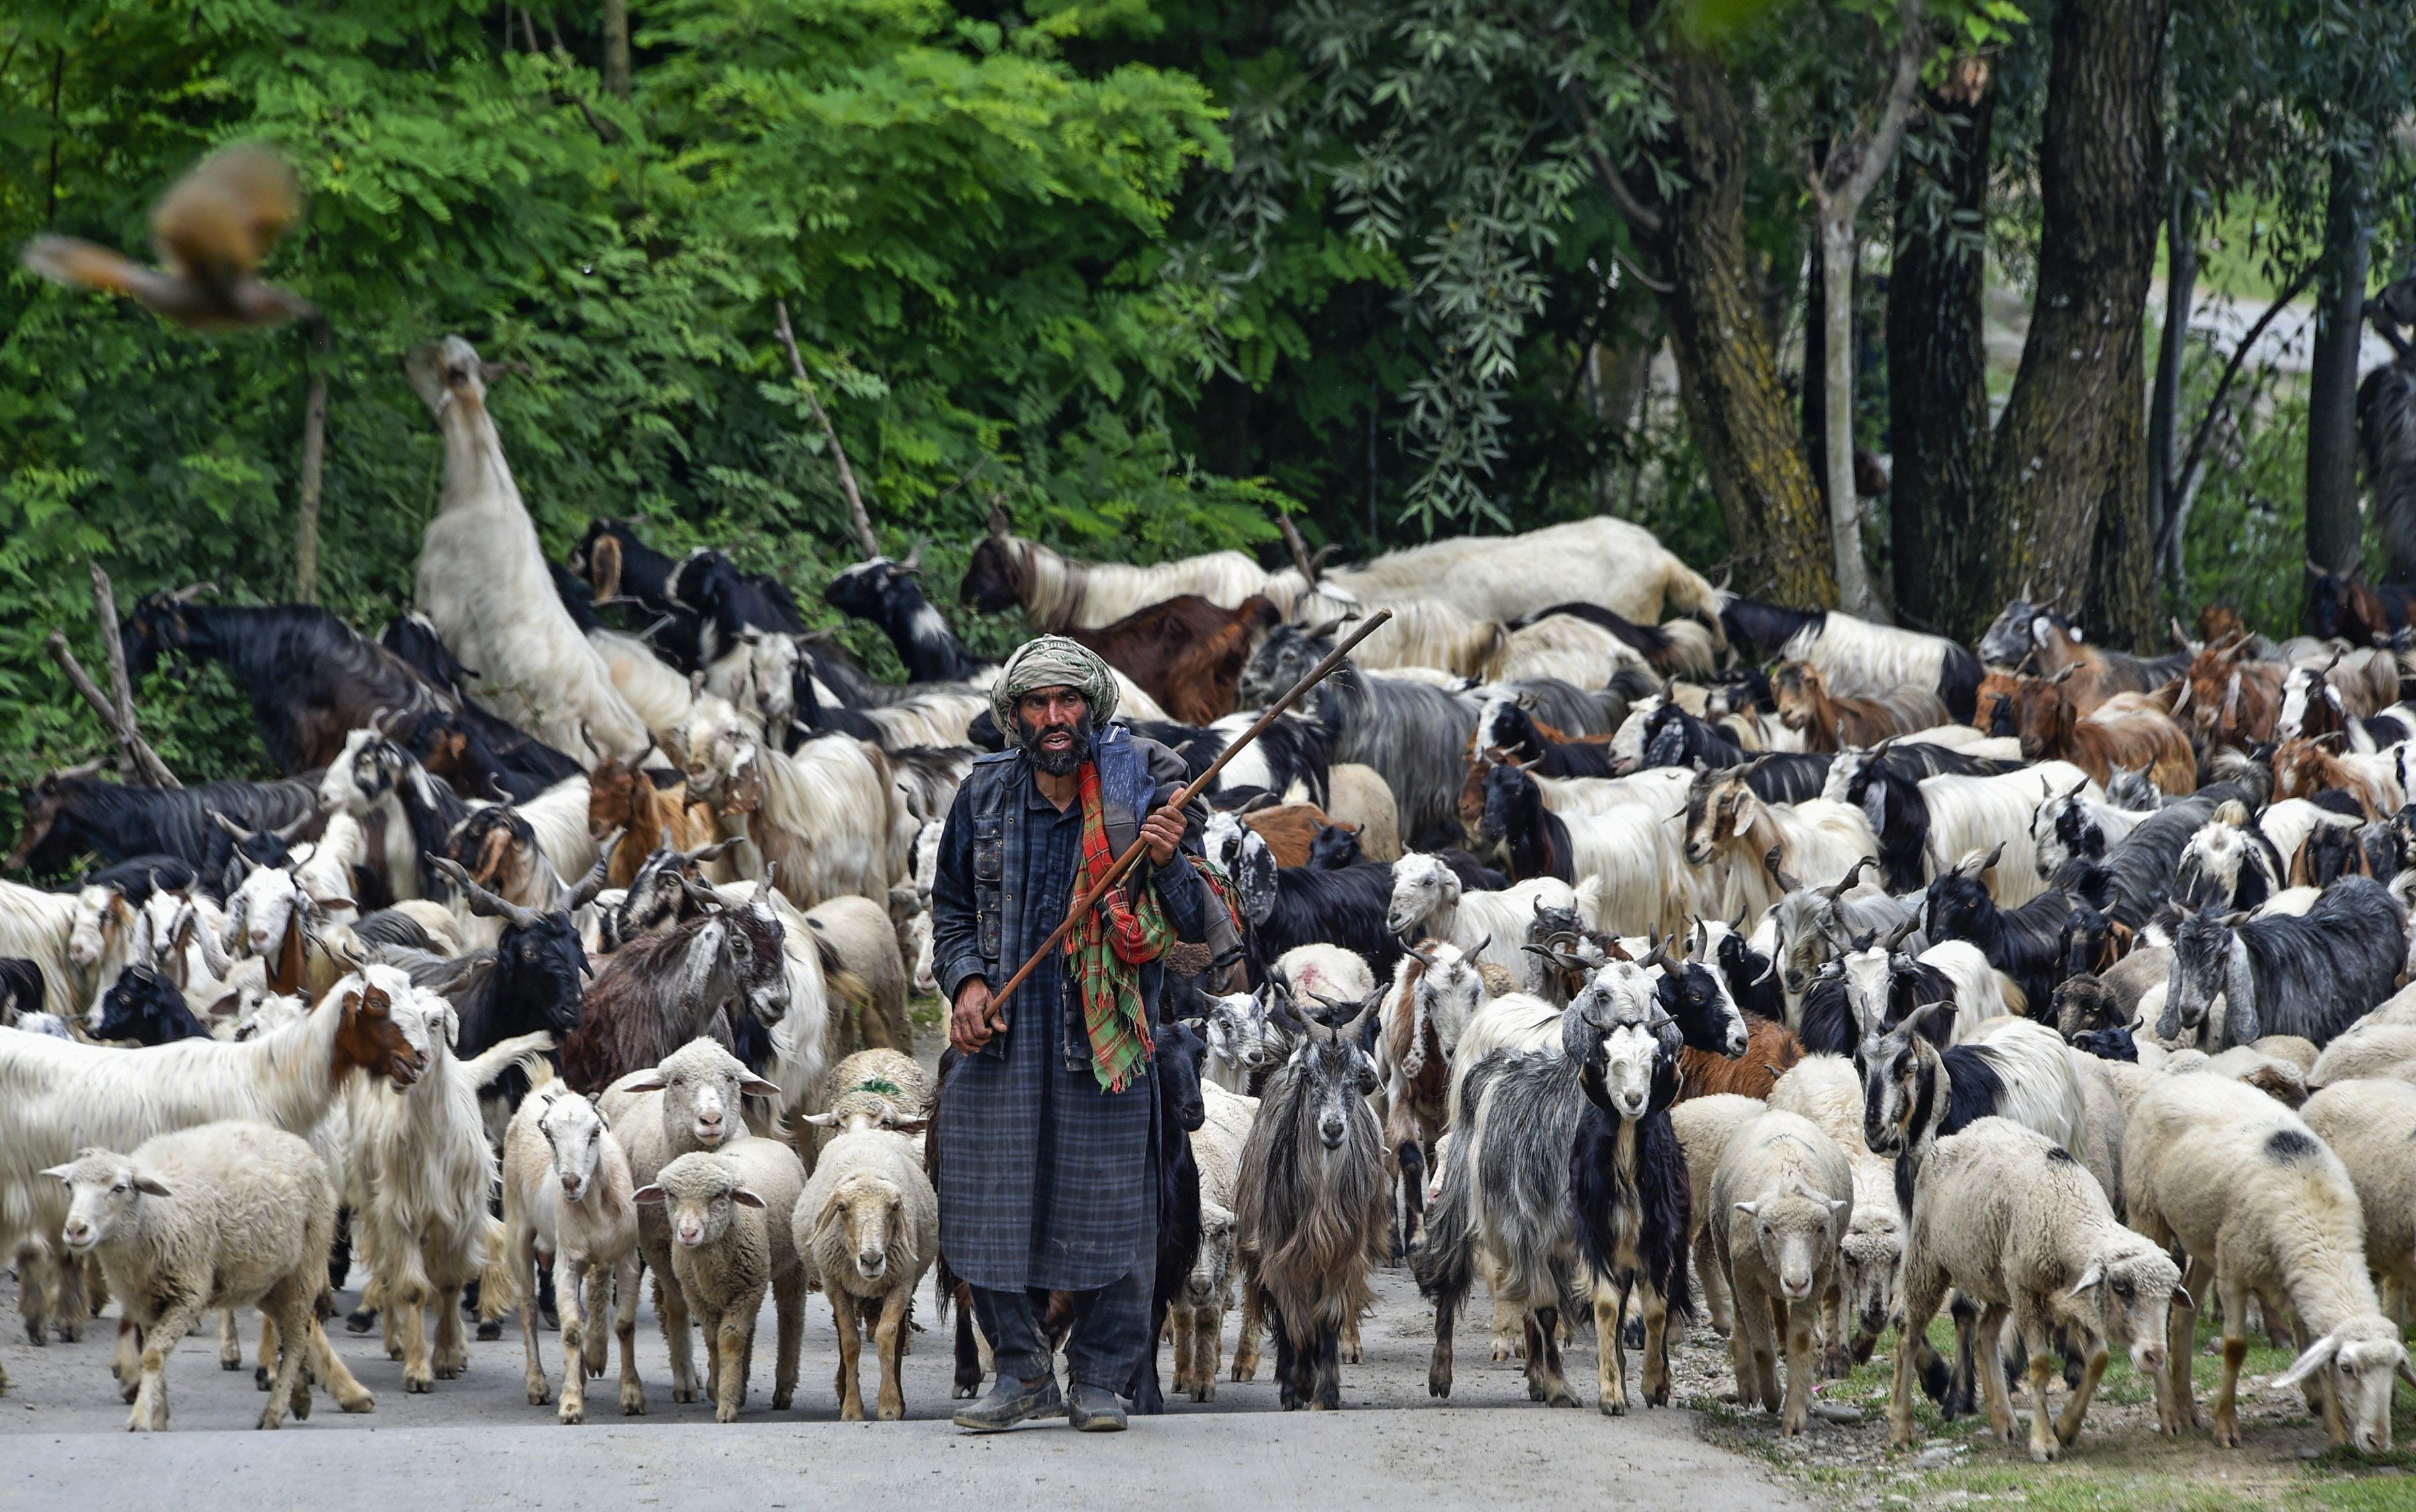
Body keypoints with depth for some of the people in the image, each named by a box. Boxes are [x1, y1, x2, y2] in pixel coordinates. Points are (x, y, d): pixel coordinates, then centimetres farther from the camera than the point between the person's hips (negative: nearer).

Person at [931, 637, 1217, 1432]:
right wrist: (966, 981, 0)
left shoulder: (1139, 795, -3)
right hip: (1003, 1031, 2)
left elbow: (1199, 924, -3)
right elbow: (952, 909, 17)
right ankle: (1023, 1373, 17)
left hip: (1103, 1031, -2)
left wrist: (1169, 866, -23)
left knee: (1108, 1210, 0)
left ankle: (1100, 1379, 13)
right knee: (990, 1208, 3)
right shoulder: (985, 797, 5)